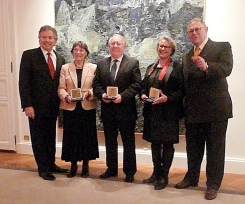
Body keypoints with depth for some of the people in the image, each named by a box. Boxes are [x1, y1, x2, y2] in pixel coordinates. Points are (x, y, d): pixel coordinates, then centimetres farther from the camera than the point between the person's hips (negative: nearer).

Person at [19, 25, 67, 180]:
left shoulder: (60, 59, 8)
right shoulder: (29, 55, -6)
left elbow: (61, 83, 11)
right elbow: (23, 82, -10)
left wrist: (62, 101, 4)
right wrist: (27, 105, -16)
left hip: (53, 106, 5)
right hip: (36, 106, -4)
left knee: (51, 137, 15)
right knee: (38, 138, 6)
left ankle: (51, 164, 29)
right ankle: (43, 168, 19)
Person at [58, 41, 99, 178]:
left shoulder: (93, 68, 4)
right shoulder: (65, 68, 7)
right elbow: (61, 88, 3)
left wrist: (89, 93, -18)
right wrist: (66, 97, -16)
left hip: (88, 107, 0)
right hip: (70, 108, 1)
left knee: (87, 136, 6)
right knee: (71, 137, 5)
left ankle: (85, 165, 21)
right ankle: (73, 165, 21)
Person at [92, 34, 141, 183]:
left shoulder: (133, 63, -1)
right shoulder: (101, 64, 11)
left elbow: (136, 85, -8)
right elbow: (96, 84, 8)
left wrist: (123, 96, -19)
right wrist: (102, 94, -12)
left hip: (126, 109, -3)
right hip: (107, 109, 4)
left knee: (129, 142, 6)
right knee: (110, 141, 14)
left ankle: (130, 171, 18)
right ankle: (112, 168, 28)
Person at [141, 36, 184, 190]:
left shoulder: (176, 67, -5)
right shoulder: (151, 68, 14)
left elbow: (182, 90, -10)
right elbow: (144, 86, 20)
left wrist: (167, 98, -22)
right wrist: (143, 95, -1)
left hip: (168, 112, -6)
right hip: (152, 112, 6)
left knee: (167, 143, 3)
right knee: (155, 142, 13)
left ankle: (164, 176, 14)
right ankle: (156, 172, 27)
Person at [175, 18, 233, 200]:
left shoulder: (223, 47, -2)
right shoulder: (187, 56, 14)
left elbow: (226, 69, -19)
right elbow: (186, 82, 14)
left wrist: (207, 67, -37)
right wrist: (184, 107, 4)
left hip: (216, 108, -5)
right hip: (193, 110, 5)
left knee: (215, 149, 3)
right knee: (193, 147, 16)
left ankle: (213, 185, 16)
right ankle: (192, 178, 32)